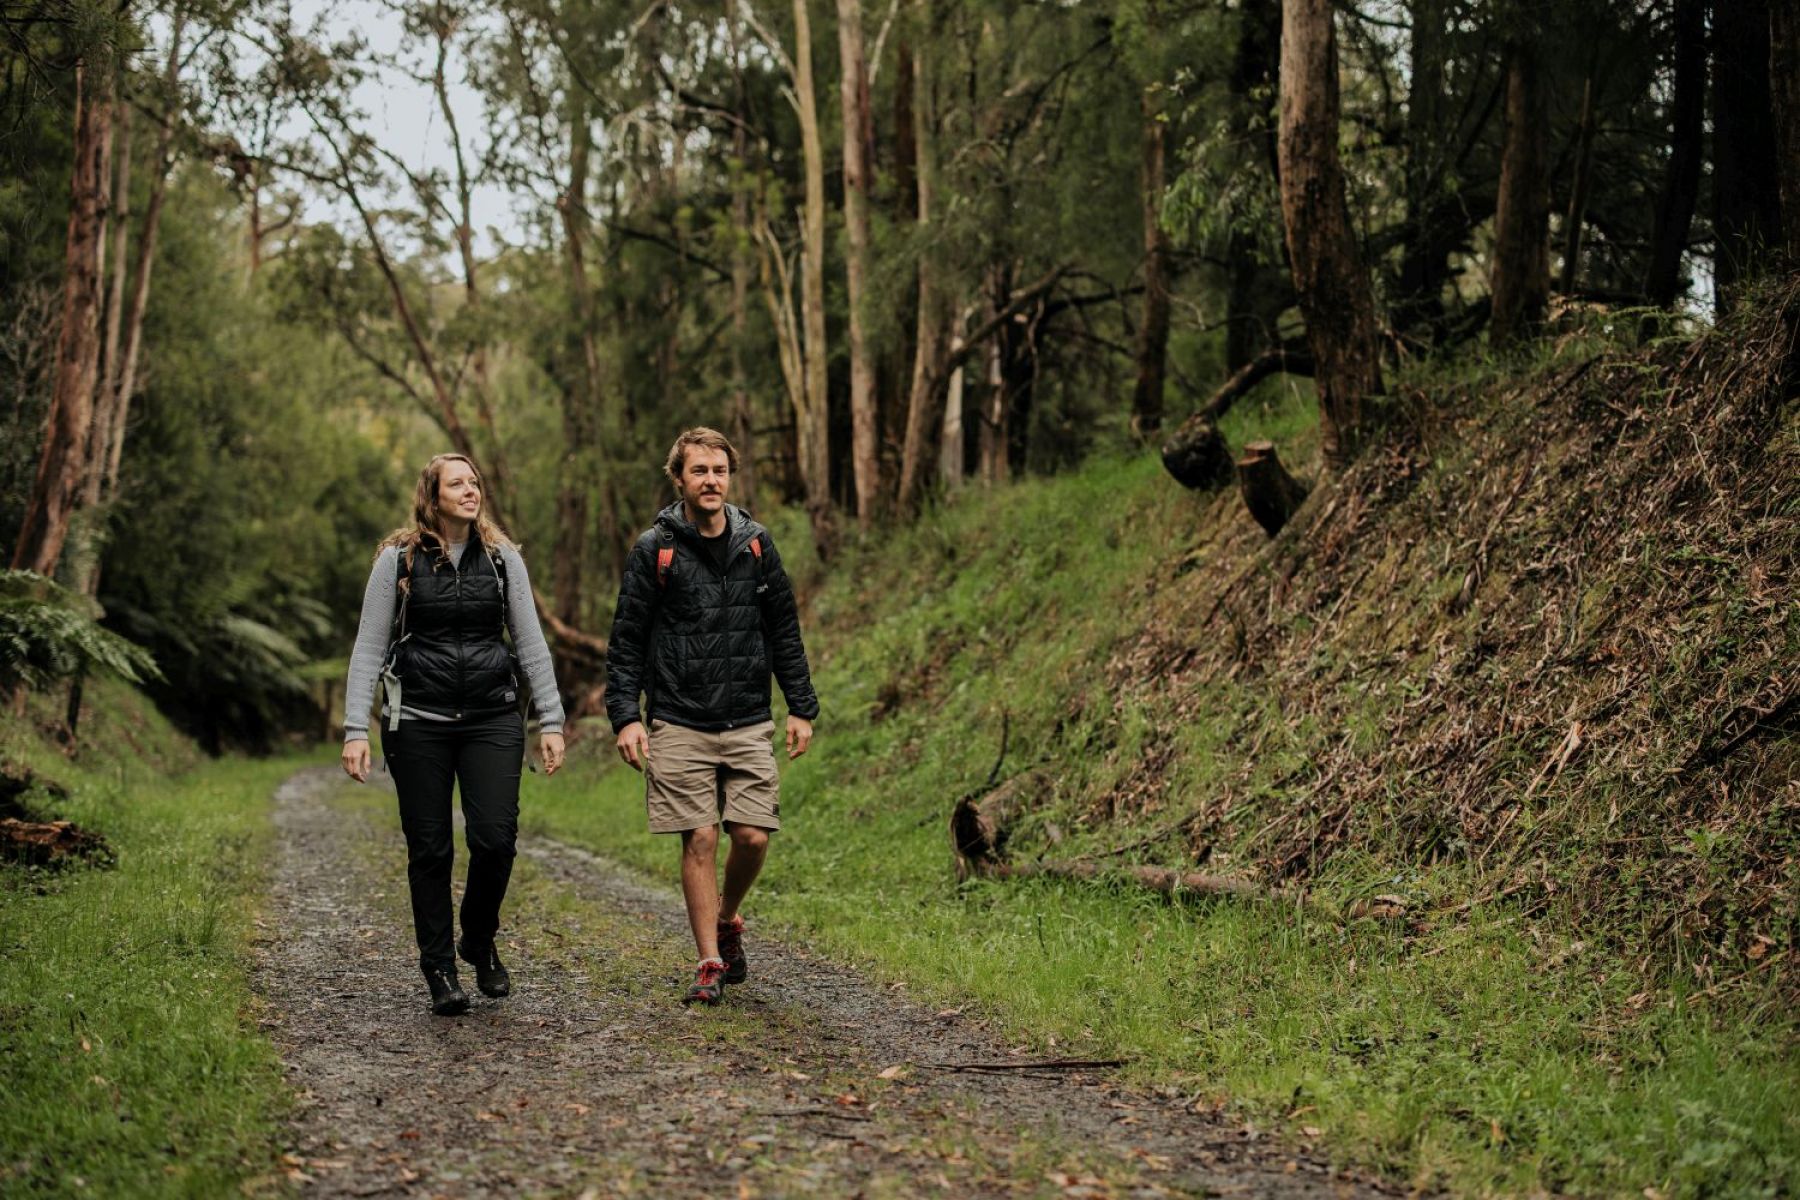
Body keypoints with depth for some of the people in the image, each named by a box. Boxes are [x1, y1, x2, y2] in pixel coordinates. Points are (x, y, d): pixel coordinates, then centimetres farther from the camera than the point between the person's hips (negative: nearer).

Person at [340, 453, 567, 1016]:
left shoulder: (502, 558, 7)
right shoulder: (399, 559, 1)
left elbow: (531, 643, 9)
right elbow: (368, 649, 0)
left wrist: (551, 720, 2)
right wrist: (356, 730, -8)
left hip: (493, 716, 1)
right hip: (419, 720, -1)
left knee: (495, 837, -10)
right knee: (430, 848, 1)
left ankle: (479, 942, 17)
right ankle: (439, 971, 15)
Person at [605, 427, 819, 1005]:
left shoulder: (756, 544, 7)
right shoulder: (655, 550, -2)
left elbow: (784, 631, 13)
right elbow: (626, 640, 0)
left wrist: (802, 707, 9)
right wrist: (625, 715, -8)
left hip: (749, 724, 2)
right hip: (680, 725, -2)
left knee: (753, 836, -3)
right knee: (699, 840, -4)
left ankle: (727, 919, 27)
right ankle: (710, 963, 7)